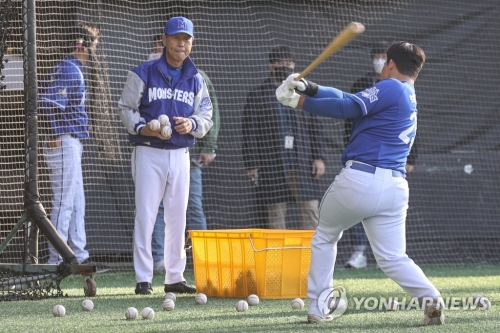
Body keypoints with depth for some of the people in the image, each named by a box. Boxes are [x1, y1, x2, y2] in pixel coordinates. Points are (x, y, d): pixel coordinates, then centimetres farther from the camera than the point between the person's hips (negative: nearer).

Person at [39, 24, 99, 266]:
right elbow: (47, 100, -24)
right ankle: (56, 260, -6)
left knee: (77, 204, 13)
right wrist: (54, 134, -20)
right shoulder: (68, 69, -14)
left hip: (72, 143, 10)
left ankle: (79, 257, 18)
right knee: (65, 203, -8)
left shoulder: (76, 70, 16)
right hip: (64, 142, -10)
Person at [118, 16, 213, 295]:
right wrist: (143, 128, -18)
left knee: (178, 217, 8)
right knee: (145, 214, -7)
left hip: (180, 154, 4)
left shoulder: (196, 80, 10)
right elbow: (126, 108, -1)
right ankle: (143, 279, -4)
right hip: (148, 153, -4)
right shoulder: (144, 73, -2)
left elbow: (207, 116, 10)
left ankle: (175, 277, 16)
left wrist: (192, 124, -12)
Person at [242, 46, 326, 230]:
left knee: (310, 209, -4)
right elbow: (249, 132, 1)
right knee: (276, 213, 0)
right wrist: (252, 165, -6)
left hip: (303, 160, 3)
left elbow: (315, 127, 15)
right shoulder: (257, 95, 5)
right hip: (272, 164, -2)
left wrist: (318, 157, 5)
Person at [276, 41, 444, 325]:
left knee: (324, 239, 16)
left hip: (359, 180, -6)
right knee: (393, 258, 5)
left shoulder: (391, 88, -4)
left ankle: (317, 309, 14)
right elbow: (352, 99, 19)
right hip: (395, 186, 6)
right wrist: (310, 88, 12)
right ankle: (430, 296, -21)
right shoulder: (411, 99, 22)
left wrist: (298, 101, -5)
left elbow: (348, 107, -12)